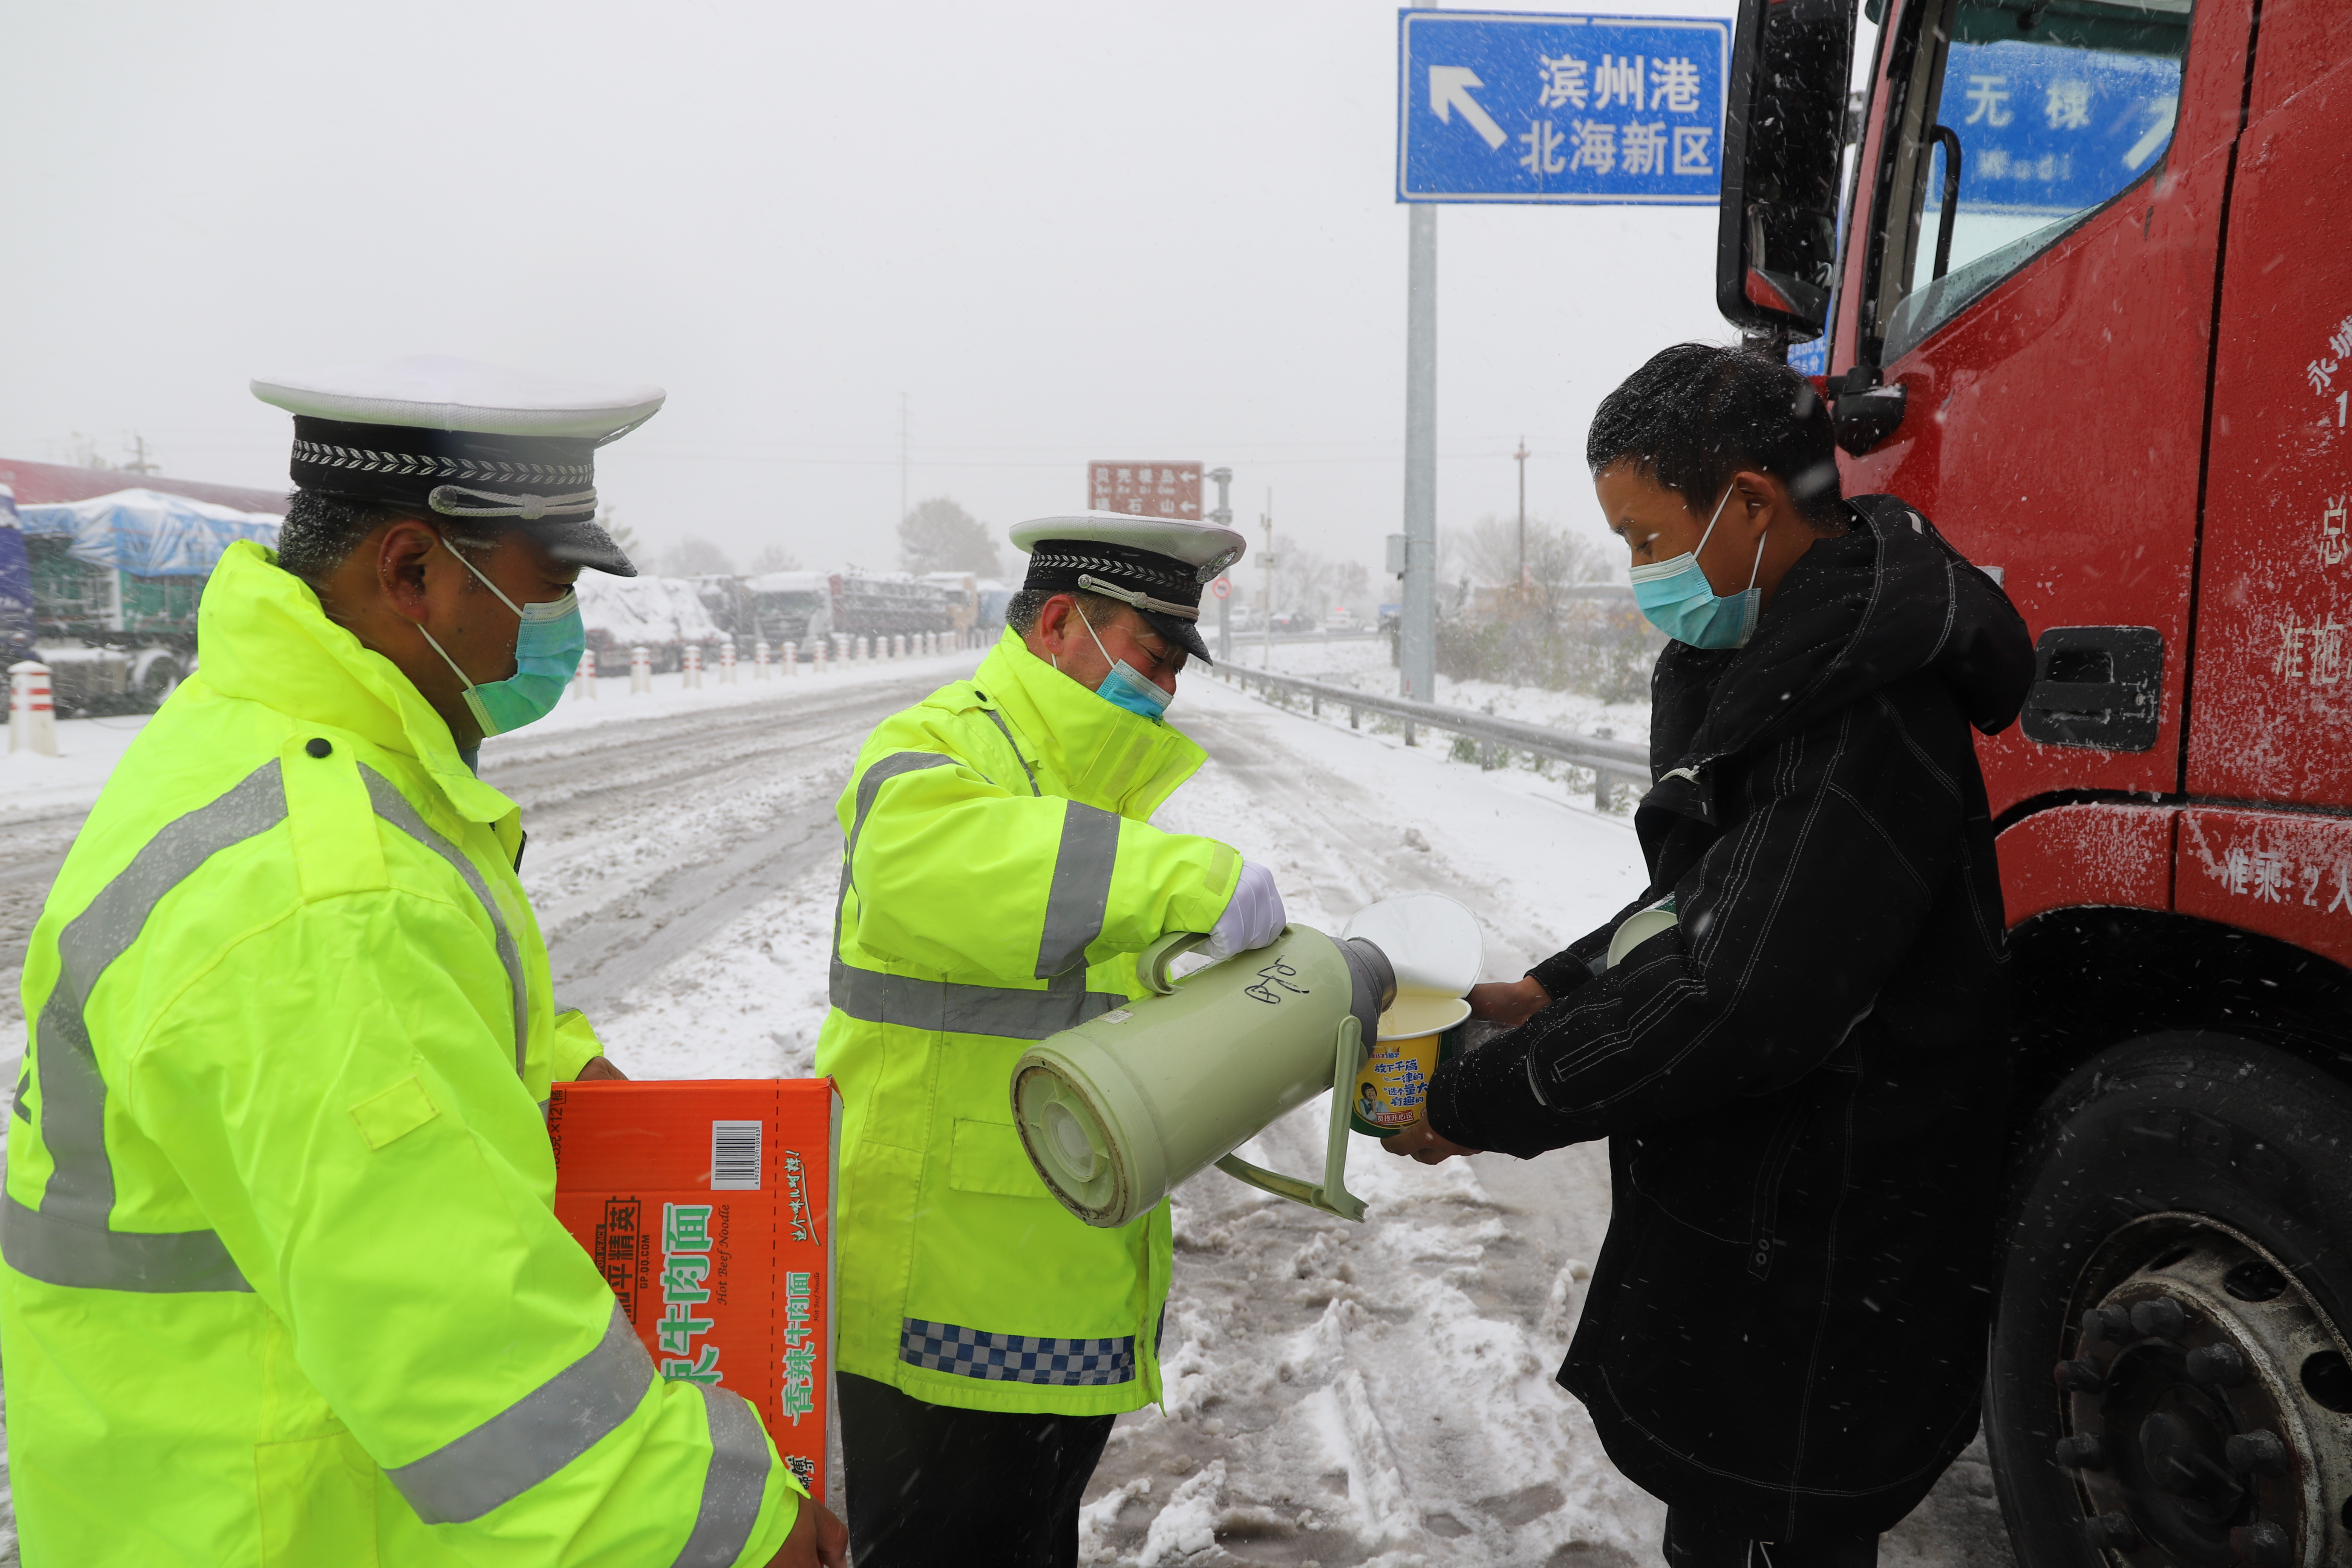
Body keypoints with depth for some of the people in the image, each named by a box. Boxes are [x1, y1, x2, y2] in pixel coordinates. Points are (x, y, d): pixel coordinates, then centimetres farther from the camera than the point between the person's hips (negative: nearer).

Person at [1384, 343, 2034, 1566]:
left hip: (1815, 1299, -10)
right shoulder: (1777, 663, 8)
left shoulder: (1864, 715, -26)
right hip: (1737, 1230, 10)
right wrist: (1556, 993, 4)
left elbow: (1741, 1010, -30)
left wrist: (1473, 1107, -21)